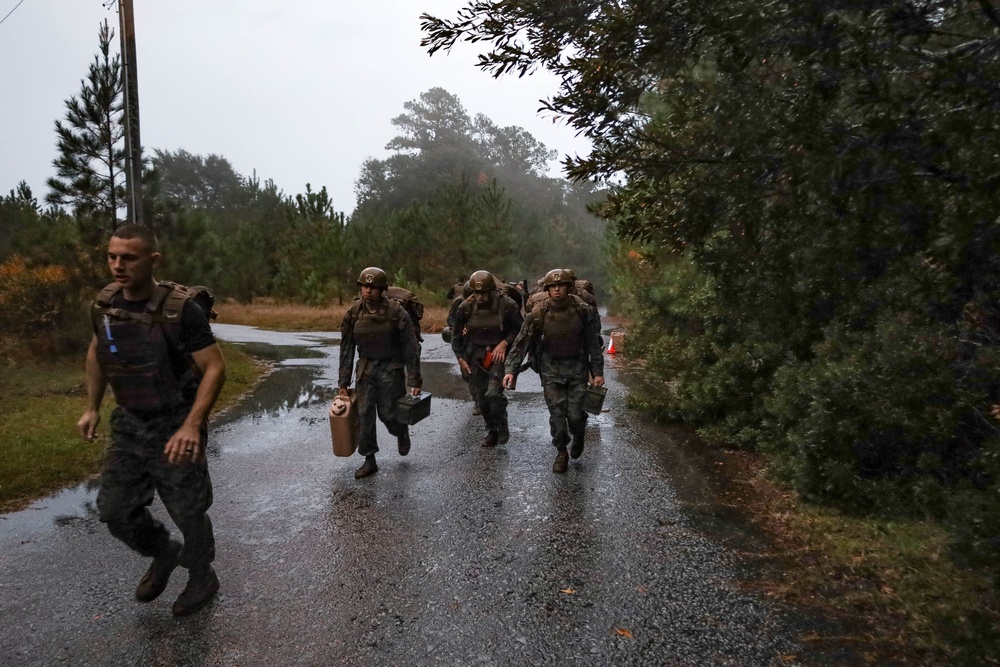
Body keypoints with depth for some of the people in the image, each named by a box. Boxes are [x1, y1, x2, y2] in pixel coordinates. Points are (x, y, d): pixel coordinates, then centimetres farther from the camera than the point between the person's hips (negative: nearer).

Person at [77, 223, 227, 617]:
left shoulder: (180, 309, -21)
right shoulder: (105, 304, -3)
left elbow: (215, 368, -21)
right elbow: (96, 352, 16)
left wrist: (192, 425, -30)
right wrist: (92, 407, 14)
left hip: (176, 428, -6)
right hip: (129, 424, 6)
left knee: (188, 513, 8)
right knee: (114, 509, 12)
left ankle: (202, 578, 34)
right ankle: (164, 555, 41)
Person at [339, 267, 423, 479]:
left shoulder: (396, 312, -15)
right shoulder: (353, 313, -5)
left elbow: (411, 348, -10)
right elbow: (346, 349, 3)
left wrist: (415, 380, -11)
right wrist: (344, 383, 3)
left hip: (391, 368, -3)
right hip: (365, 368, 3)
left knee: (388, 413, 0)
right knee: (364, 414, 1)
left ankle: (402, 432, 36)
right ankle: (369, 461, 14)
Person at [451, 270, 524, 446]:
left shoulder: (507, 305, -14)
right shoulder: (466, 307, -6)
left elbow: (520, 329, -2)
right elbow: (456, 334, 6)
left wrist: (505, 343, -17)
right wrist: (460, 358, 2)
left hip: (499, 354, -3)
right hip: (476, 356, 3)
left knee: (493, 393, -20)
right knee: (480, 397, 8)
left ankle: (502, 426, 7)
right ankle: (492, 431, 30)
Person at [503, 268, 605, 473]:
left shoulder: (582, 310, -11)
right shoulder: (538, 313, -13)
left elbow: (593, 343, -3)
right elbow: (521, 343, -9)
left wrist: (598, 372, -2)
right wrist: (511, 369, -17)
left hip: (577, 367, 0)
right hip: (551, 368, 0)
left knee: (575, 414, -2)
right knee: (557, 414, -1)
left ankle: (578, 437, 33)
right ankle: (561, 452, 21)